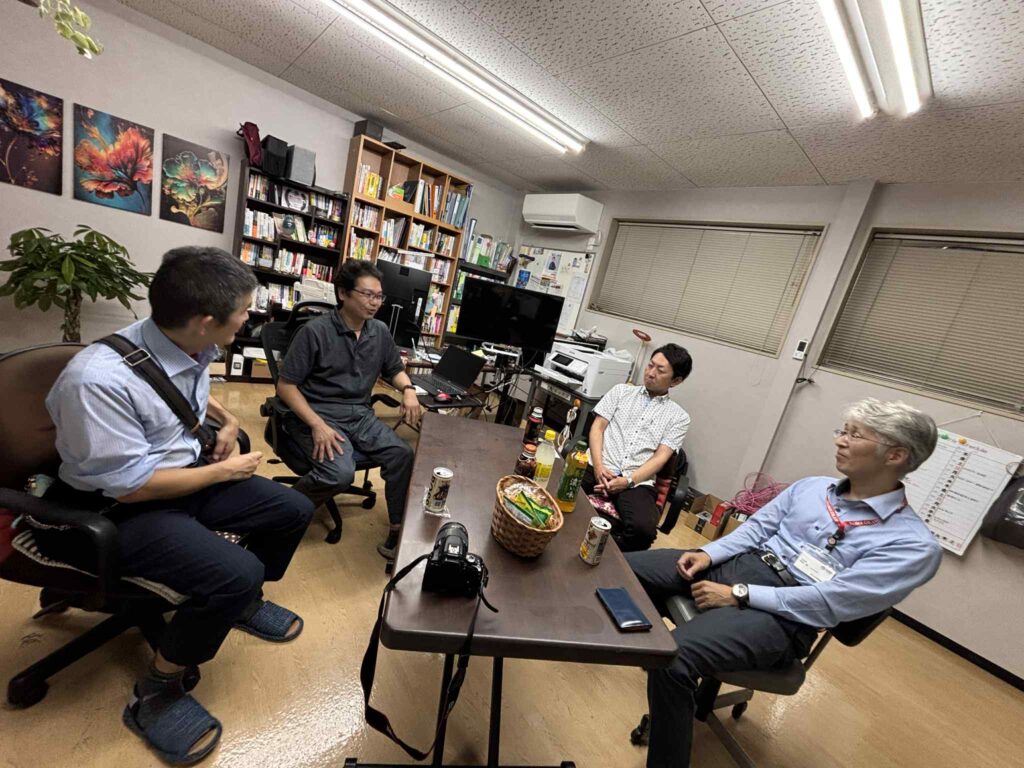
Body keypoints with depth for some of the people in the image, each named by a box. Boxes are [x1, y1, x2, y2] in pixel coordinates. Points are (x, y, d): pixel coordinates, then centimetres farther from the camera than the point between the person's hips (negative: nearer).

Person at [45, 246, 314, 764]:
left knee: (293, 511, 4)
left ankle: (243, 602, 30)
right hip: (122, 508, -7)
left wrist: (227, 421, 2)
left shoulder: (189, 348, -8)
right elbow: (132, 486, -24)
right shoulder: (99, 380, -31)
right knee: (236, 573, -26)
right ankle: (156, 691, 3)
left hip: (188, 473, 8)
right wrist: (225, 471, -14)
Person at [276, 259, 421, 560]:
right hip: (318, 413, -5)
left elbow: (395, 369, 20)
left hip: (360, 414, 5)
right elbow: (285, 385, -9)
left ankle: (399, 533, -3)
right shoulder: (315, 331, -11)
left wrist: (409, 389, -5)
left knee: (404, 454, -17)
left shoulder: (380, 332, 5)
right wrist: (317, 425, -21)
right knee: (340, 473, -28)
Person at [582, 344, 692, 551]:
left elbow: (660, 457, 2)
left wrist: (627, 481, -15)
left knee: (644, 529, -31)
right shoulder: (621, 391, 16)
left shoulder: (679, 416, 13)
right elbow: (597, 428, 8)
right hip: (600, 469, 0)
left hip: (638, 482, 0)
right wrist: (598, 467, -9)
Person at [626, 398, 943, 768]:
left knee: (674, 658, -30)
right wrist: (708, 554, -4)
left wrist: (738, 595, -18)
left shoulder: (914, 544, -7)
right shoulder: (812, 486, 11)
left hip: (782, 616, -6)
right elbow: (756, 527, 12)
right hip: (738, 564, 6)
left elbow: (829, 602, -16)